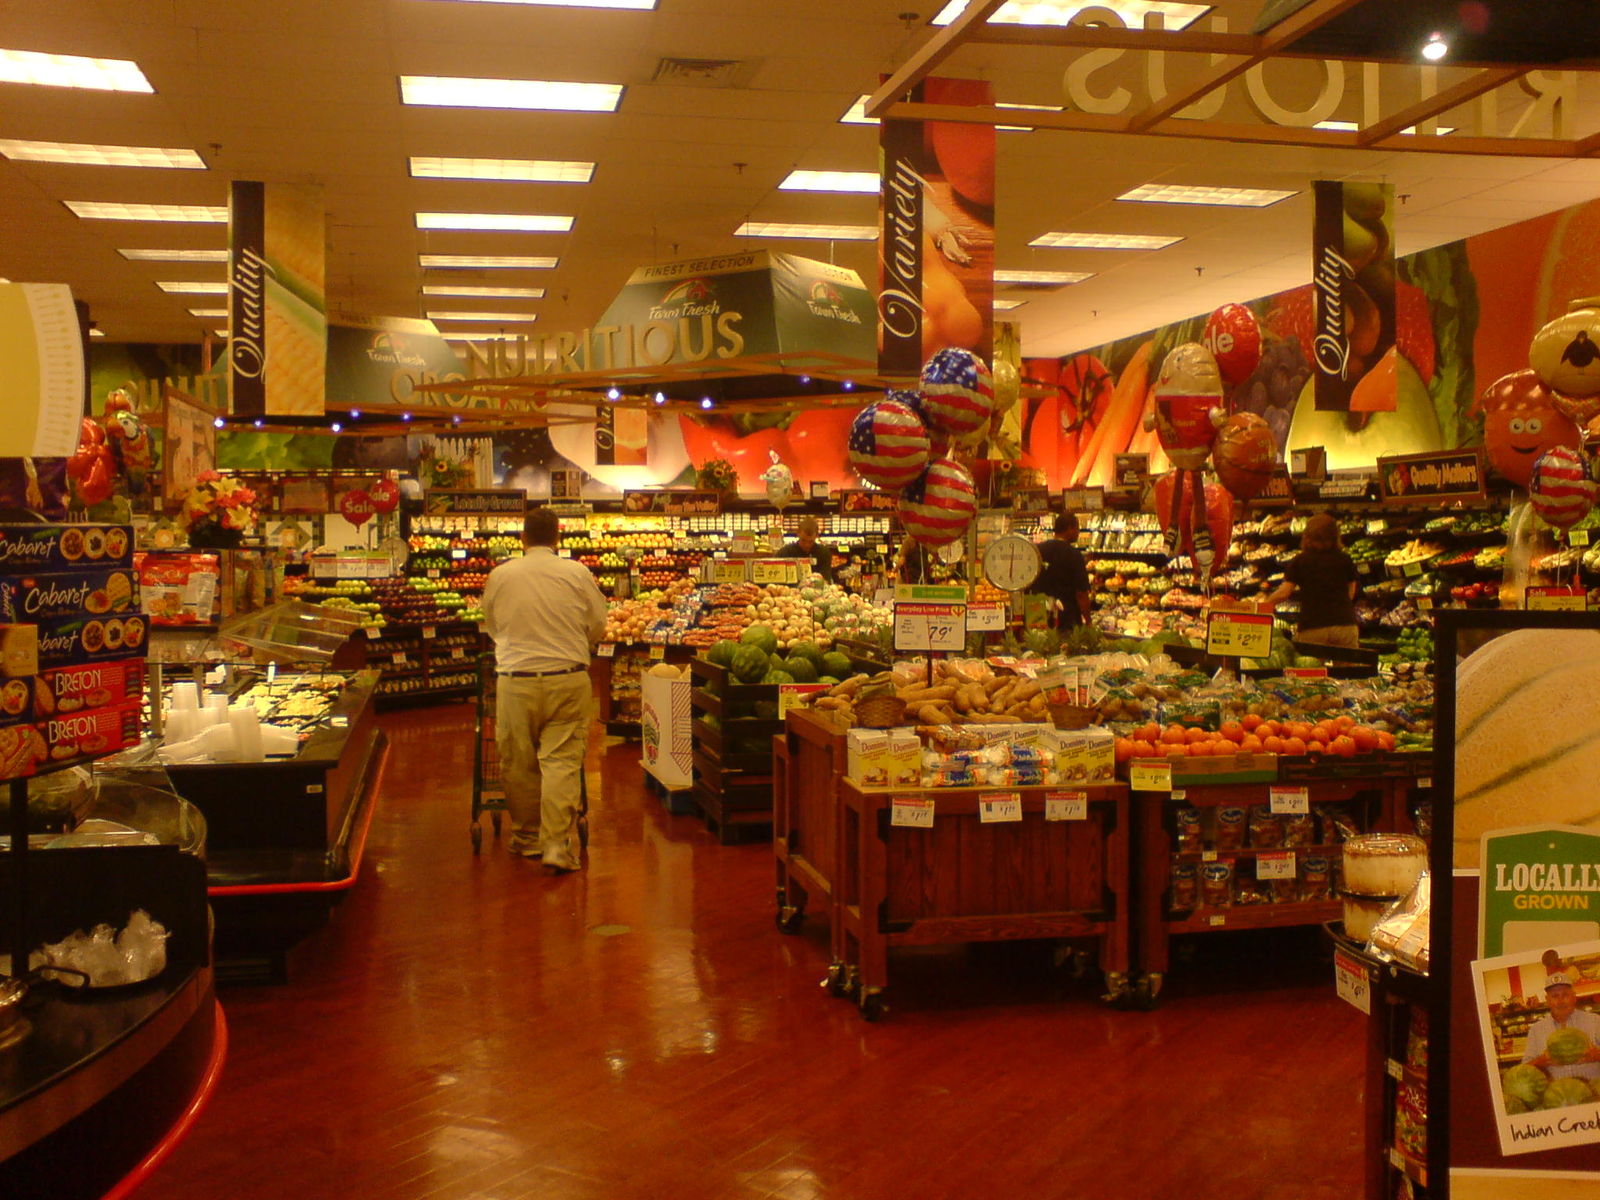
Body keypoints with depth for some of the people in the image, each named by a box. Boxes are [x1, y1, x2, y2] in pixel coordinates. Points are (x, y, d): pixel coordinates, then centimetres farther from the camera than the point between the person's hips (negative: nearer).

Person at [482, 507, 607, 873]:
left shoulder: (500, 575, 0)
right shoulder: (577, 573, -3)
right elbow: (598, 625, 7)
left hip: (515, 680, 1)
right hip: (568, 679, -1)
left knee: (519, 763, 12)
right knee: (562, 761, -1)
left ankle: (526, 837, 25)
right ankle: (558, 845, -6)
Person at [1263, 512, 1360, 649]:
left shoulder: (1299, 561, 4)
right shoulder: (1345, 560, 9)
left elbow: (1283, 593, 0)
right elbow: (1350, 594, 16)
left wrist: (1263, 605, 16)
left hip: (1311, 628, -1)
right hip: (1345, 624, 1)